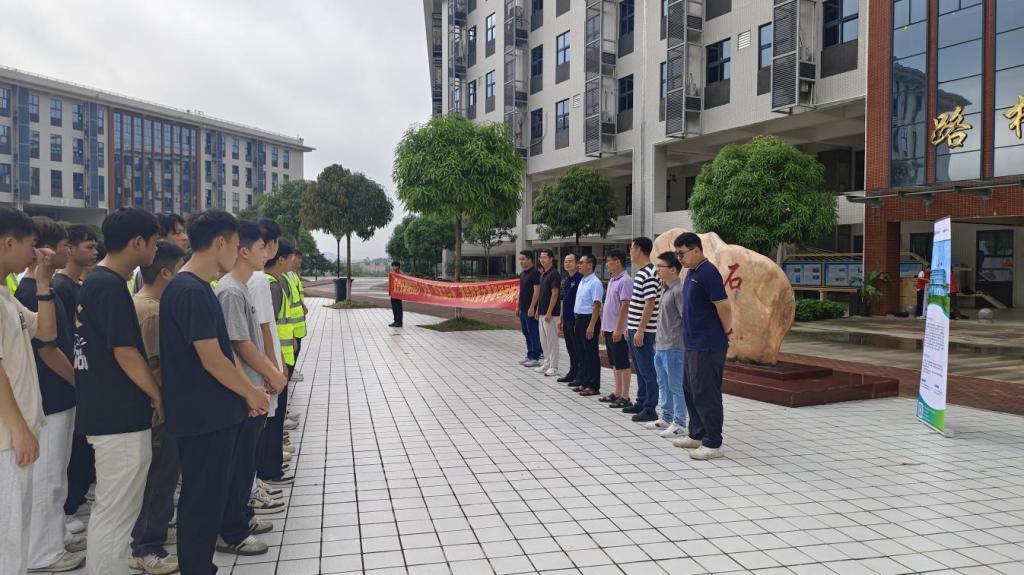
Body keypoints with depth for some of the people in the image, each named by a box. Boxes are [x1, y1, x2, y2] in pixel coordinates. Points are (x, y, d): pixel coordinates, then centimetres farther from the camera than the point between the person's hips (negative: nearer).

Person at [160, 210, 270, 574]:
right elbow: (212, 361, -21)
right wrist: (251, 393, -8)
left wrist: (247, 390, 9)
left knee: (218, 493, 21)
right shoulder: (191, 291, -20)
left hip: (216, 413, 10)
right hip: (204, 416, -10)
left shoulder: (199, 287, 11)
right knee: (202, 501, 3)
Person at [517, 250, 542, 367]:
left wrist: (532, 307, -22)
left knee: (533, 333, -4)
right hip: (523, 309, 9)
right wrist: (518, 306, 18)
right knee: (526, 333, 14)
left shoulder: (535, 273, -13)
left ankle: (535, 358, 2)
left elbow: (537, 291, -19)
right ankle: (529, 356, 22)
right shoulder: (522, 274, 15)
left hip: (530, 310, -9)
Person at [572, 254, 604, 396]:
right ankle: (582, 382, 25)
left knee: (591, 354, -1)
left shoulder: (595, 283, -15)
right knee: (581, 352, 15)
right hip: (579, 319, 9)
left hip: (589, 319, -9)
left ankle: (593, 386, 6)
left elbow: (597, 305, -20)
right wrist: (577, 321, 17)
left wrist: (591, 326, -23)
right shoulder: (582, 281, 13)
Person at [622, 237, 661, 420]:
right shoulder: (640, 273, 14)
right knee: (639, 369, 17)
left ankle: (650, 410, 3)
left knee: (648, 371, -3)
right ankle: (641, 403, 27)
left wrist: (640, 330, -21)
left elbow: (650, 304, -21)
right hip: (634, 329, 10)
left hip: (643, 331, -10)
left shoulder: (649, 274, -17)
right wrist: (629, 328, 20)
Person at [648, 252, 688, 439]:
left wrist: (682, 342, -18)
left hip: (673, 348, -10)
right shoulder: (665, 289, 14)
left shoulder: (678, 290, -15)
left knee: (676, 386, -2)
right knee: (663, 385, 17)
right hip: (660, 346, 10)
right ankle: (666, 418, 28)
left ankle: (679, 424, 6)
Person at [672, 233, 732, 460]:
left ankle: (713, 444, 6)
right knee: (690, 390, 17)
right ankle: (697, 435, 29)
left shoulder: (708, 273, -17)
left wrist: (726, 331, -4)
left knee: (706, 394, -3)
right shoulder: (691, 272, 13)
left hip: (707, 346, -10)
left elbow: (724, 307, -18)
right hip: (693, 344, 10)